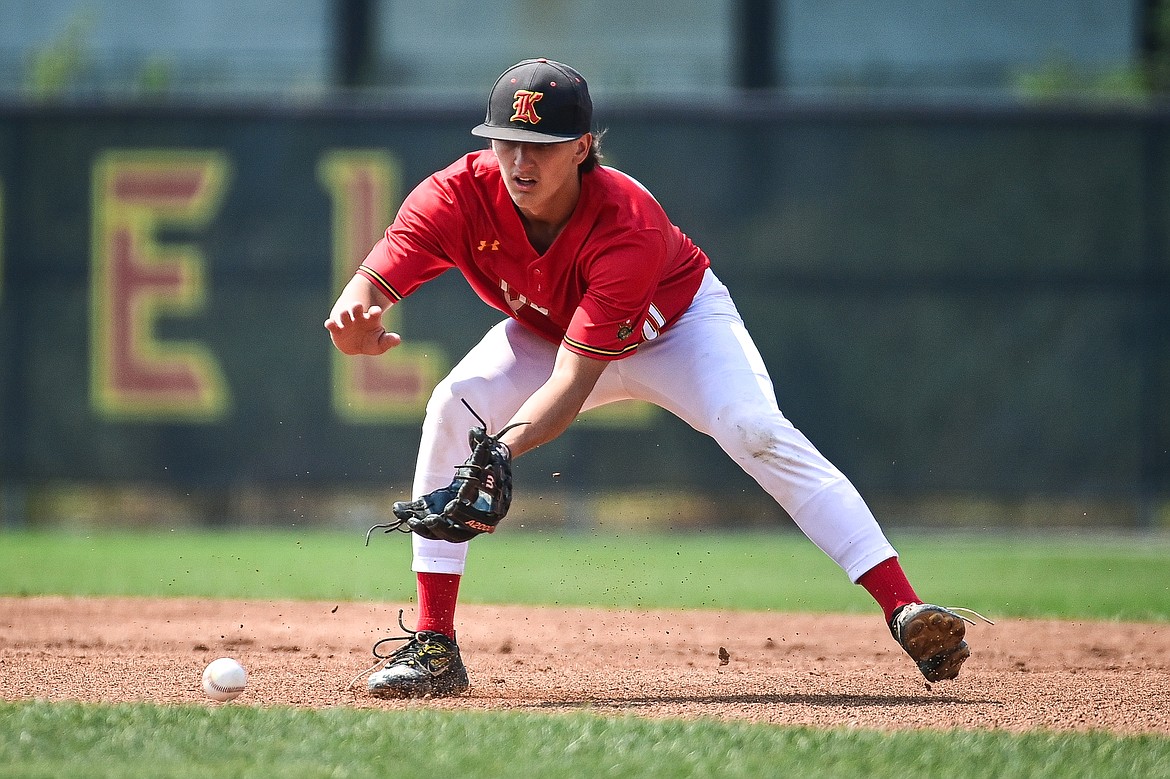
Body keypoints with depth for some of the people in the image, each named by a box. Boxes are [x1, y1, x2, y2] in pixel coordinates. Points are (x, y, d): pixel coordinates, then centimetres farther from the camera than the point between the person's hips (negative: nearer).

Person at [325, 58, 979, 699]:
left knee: (755, 430, -28)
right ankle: (434, 645, -18)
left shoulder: (630, 226, -39)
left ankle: (905, 610, -33)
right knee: (455, 406, -24)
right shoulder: (458, 197, -30)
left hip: (675, 325, -3)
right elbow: (370, 289, -37)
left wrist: (502, 451, -60)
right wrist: (355, 321, -63)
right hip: (547, 331, 3)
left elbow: (574, 381, -44)